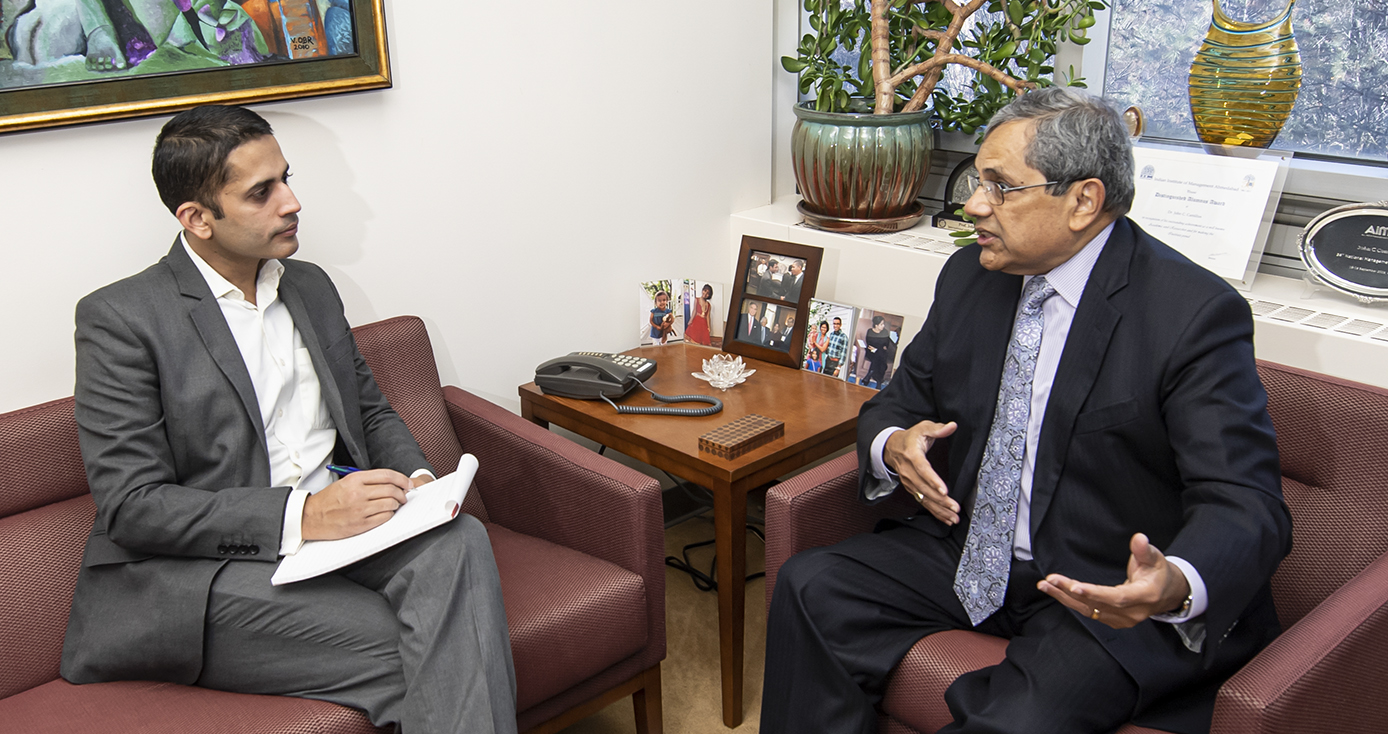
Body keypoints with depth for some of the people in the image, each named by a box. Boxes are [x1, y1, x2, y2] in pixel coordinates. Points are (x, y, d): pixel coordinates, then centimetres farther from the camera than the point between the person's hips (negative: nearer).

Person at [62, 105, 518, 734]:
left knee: (458, 541, -28)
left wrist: (415, 480, 0)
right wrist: (300, 516, -22)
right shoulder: (121, 318, -5)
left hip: (336, 529, 6)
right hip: (194, 574, -5)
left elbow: (370, 410, 23)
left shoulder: (311, 286, 15)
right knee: (418, 653, -28)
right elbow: (132, 507, -11)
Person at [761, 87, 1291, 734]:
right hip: (968, 553, 6)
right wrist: (892, 444, -12)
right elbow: (902, 400, 13)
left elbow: (1246, 505, -20)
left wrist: (1176, 587, -42)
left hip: (1116, 594, -6)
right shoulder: (970, 275, 4)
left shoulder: (1197, 314, -16)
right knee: (811, 586, -12)